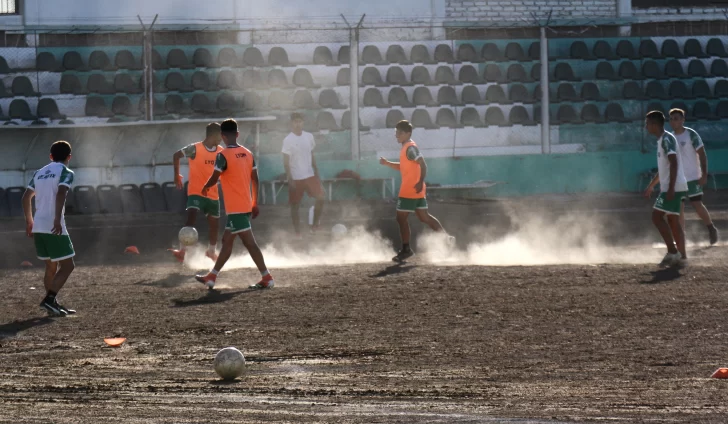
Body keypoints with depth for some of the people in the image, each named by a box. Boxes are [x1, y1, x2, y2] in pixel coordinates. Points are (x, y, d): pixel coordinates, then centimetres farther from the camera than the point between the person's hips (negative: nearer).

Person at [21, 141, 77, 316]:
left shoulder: (39, 173, 18)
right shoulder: (65, 172, -3)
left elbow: (26, 197, 20)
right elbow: (61, 194, -19)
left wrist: (29, 221, 29)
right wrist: (58, 219, -26)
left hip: (38, 227, 7)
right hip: (54, 227, -7)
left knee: (51, 267, 18)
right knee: (67, 266, -2)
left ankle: (53, 304, 18)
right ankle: (49, 300, -16)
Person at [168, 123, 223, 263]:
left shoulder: (221, 152, 2)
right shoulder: (195, 149, -13)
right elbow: (177, 155, -4)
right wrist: (177, 175, -4)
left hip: (213, 194, 5)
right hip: (196, 192, -5)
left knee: (214, 223, 14)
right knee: (191, 218, -23)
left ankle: (211, 252, 35)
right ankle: (182, 251, -26)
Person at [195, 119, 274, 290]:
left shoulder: (223, 156, -14)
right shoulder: (248, 154, 8)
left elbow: (214, 178, -10)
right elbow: (255, 180, 10)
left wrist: (205, 187, 12)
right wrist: (255, 204, 17)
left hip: (235, 208, -8)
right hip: (246, 206, 8)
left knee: (249, 242, -7)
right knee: (227, 241, 13)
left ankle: (267, 278, -10)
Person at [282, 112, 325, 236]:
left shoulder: (309, 136, 4)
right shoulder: (288, 140, -12)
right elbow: (286, 162, -12)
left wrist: (316, 173, 13)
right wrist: (290, 179, -18)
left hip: (310, 175, 4)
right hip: (296, 178, -4)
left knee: (320, 198, -9)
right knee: (295, 205, 3)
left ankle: (315, 225, 8)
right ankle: (297, 233, 14)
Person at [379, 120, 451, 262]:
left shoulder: (410, 148, -15)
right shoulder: (406, 147, 16)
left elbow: (423, 164, -23)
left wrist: (421, 182, -29)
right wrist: (388, 163, 15)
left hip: (410, 190, -10)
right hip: (417, 191, 10)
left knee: (401, 218, -2)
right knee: (424, 217, 15)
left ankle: (406, 249, 2)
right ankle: (445, 238, 14)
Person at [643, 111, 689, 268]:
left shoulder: (666, 139, -14)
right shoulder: (662, 140, 18)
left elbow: (673, 163, -22)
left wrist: (671, 188, -27)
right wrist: (651, 186, 32)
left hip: (672, 188, -10)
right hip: (669, 187, 10)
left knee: (657, 216, -11)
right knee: (673, 220, 10)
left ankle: (672, 252, -12)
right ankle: (681, 256, 10)